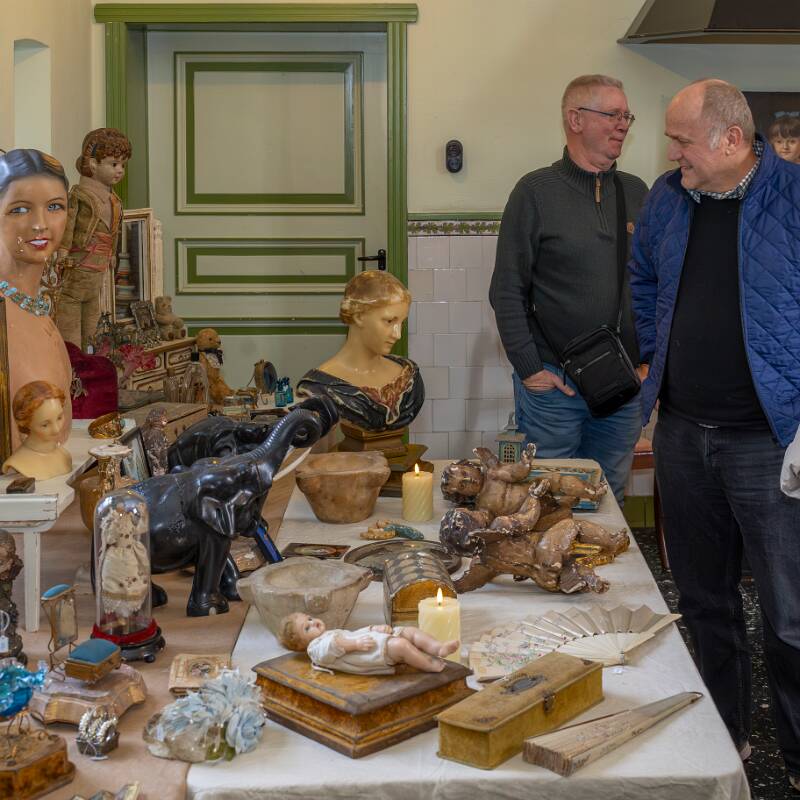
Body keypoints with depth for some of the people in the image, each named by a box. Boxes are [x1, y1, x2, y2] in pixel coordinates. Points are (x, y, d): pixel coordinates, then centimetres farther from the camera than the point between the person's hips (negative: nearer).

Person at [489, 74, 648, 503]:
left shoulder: (636, 192, 8)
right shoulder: (536, 191, -5)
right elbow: (507, 291, -7)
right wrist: (529, 368, -11)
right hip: (553, 383, -4)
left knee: (610, 497, 15)